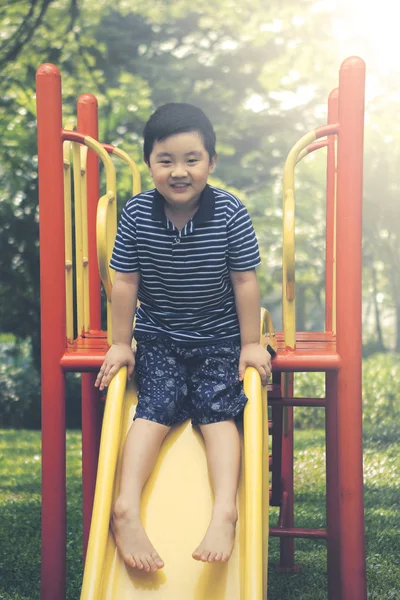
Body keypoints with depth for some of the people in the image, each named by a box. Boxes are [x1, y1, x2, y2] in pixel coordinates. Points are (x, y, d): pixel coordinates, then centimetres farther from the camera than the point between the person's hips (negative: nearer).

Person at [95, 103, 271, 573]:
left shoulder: (230, 213, -13)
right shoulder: (136, 213, -10)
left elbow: (245, 282, -7)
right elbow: (124, 283, -3)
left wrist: (250, 343, -4)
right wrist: (120, 344, 1)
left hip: (219, 337, 0)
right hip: (158, 336, 1)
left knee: (217, 409, -16)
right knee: (156, 407, -17)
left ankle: (224, 511, -29)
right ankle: (127, 509, -29)